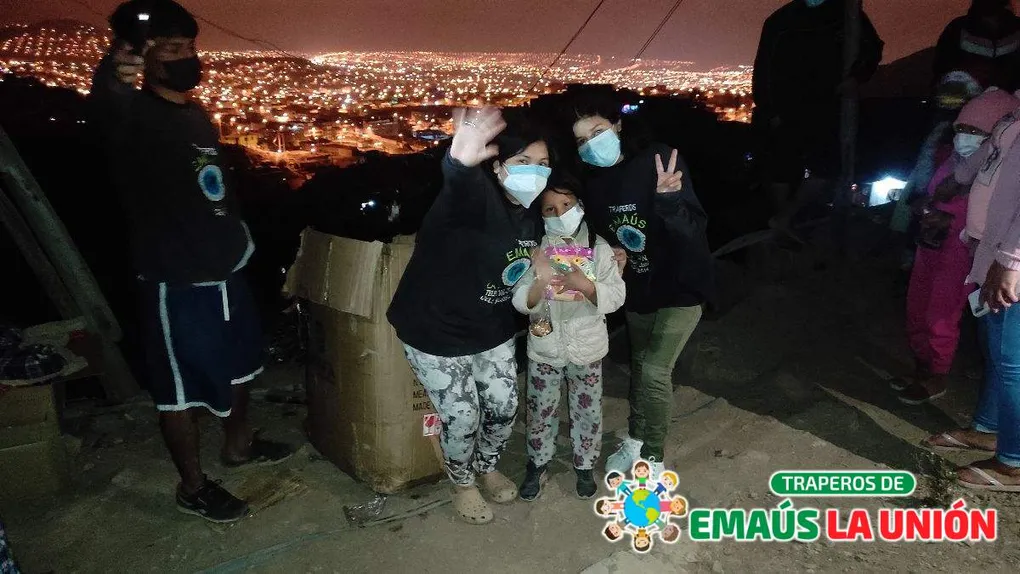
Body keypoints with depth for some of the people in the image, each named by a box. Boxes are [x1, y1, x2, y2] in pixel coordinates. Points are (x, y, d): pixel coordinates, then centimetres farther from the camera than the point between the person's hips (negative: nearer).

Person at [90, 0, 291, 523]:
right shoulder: (133, 114, -14)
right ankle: (192, 486, 23)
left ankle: (238, 445, 44)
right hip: (176, 283, -8)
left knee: (237, 365, 22)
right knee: (182, 387, 6)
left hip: (226, 271, 8)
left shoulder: (198, 115, 11)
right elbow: (107, 103, -39)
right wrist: (112, 75, -59)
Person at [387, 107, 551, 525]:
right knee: (462, 417, 3)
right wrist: (459, 164, -76)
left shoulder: (531, 214, -4)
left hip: (492, 331, 7)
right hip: (437, 331, -7)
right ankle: (463, 484, 35)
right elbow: (460, 189, -54)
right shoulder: (477, 198, -27)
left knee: (503, 407, 14)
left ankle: (486, 467, 45)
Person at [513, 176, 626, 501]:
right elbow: (521, 303, -14)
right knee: (540, 411, 13)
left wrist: (585, 285, -31)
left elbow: (617, 296, -13)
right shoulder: (535, 248, -9)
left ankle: (585, 466, 36)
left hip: (586, 348, 0)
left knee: (587, 411, 14)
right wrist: (540, 283, -35)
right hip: (544, 349, 0)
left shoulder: (598, 247, -9)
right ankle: (538, 464, 36)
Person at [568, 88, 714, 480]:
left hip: (682, 286, -6)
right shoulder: (594, 183, -6)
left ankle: (653, 459, 7)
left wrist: (668, 199, -47)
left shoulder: (659, 161, -23)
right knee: (639, 363, 19)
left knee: (655, 370, -14)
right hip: (638, 289, 6)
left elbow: (695, 231, -29)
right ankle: (635, 440, 41)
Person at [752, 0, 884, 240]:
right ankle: (785, 218, 16)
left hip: (824, 108, 2)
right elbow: (763, 68, -3)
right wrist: (768, 110, -11)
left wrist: (857, 76, -6)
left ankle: (783, 219, 5)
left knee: (826, 166, -6)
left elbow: (872, 47, 14)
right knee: (781, 167, -1)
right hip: (785, 109, -2)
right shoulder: (781, 20, -1)